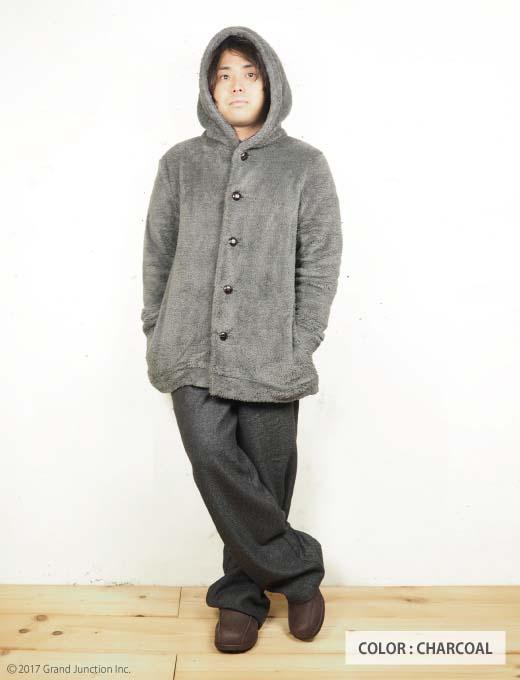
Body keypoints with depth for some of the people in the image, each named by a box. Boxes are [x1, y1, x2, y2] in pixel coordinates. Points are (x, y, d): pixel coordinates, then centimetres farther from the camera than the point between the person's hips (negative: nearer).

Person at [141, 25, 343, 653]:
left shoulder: (304, 165, 6)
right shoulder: (180, 163, 11)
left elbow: (321, 262, 2)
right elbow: (157, 255, 11)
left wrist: (300, 345, -6)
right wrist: (157, 337, 6)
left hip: (269, 355, -1)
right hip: (193, 353, 2)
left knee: (264, 479, 4)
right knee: (213, 460, -10)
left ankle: (244, 591, 28)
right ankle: (298, 567, 12)